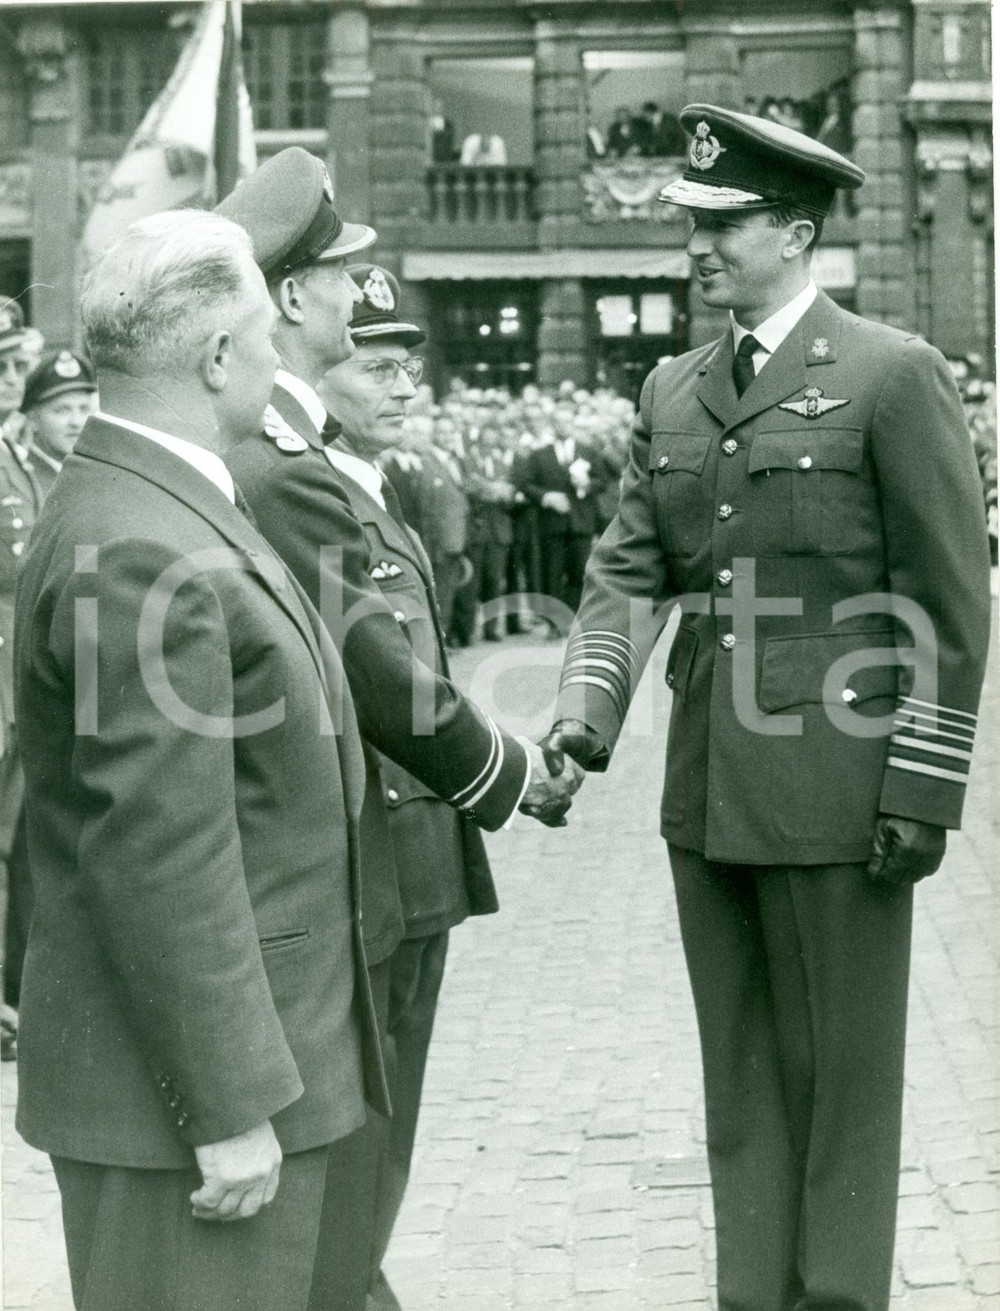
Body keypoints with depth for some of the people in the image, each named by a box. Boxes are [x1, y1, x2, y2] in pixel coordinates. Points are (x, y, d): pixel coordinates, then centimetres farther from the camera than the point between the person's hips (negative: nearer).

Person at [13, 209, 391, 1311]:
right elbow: (163, 862, -25)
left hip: (231, 1055, 10)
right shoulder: (145, 555, -23)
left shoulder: (133, 507, 11)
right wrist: (230, 1110, -21)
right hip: (179, 1091, -10)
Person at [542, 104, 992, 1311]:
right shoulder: (673, 391, 12)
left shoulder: (893, 375, -6)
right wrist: (585, 712, -10)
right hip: (708, 792, 6)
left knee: (839, 1078, 5)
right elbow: (629, 568, 7)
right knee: (740, 1077, 14)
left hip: (835, 792, -6)